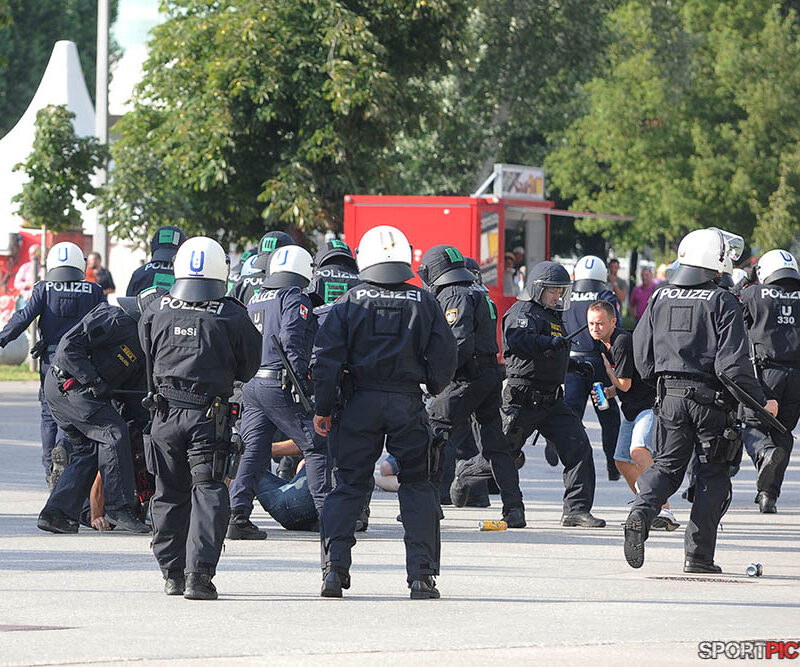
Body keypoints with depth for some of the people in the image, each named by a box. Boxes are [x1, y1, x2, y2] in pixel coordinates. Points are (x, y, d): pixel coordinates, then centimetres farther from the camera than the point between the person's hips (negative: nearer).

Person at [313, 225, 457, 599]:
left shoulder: (350, 302, 0)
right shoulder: (424, 303, 2)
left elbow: (327, 357, -3)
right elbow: (445, 355, 2)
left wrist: (323, 408, 2)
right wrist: (432, 389, 21)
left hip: (360, 401, 0)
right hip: (408, 401, 0)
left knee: (349, 485, 6)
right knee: (417, 487, 8)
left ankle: (334, 568, -4)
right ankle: (422, 575, 2)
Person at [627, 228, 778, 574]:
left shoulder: (660, 299, 5)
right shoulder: (723, 303, -10)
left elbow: (642, 354, 9)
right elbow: (733, 362, -16)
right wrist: (760, 402, -8)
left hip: (670, 396, 4)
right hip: (711, 399, -4)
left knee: (667, 465, 14)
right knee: (713, 473, 8)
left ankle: (641, 512, -16)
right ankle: (698, 554, 4)